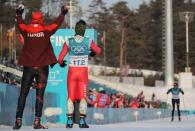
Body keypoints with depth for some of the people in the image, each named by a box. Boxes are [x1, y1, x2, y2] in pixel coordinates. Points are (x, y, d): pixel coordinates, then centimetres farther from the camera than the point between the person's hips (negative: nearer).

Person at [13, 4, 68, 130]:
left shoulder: (26, 30, -2)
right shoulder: (46, 30, -6)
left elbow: (20, 23, 19)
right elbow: (57, 23, 9)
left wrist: (19, 13, 39)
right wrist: (63, 13, 27)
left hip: (28, 67, 2)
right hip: (42, 67, -2)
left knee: (23, 93, 8)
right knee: (40, 95, 0)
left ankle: (18, 120, 3)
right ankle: (37, 121, -7)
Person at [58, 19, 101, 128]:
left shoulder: (69, 42, -5)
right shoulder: (88, 41, -5)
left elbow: (61, 57, -1)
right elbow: (98, 51, 13)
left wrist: (61, 63, 22)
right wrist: (92, 53, 35)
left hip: (72, 71, 1)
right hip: (83, 71, -1)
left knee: (71, 96, 8)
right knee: (83, 97, 5)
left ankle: (69, 120, 5)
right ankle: (82, 121, 0)